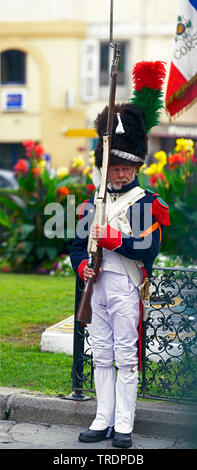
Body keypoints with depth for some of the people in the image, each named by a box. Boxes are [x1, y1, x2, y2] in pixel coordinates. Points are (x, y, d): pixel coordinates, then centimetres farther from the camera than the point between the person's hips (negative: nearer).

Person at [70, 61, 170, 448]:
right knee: (101, 355, 10)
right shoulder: (93, 203, 13)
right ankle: (103, 420, 18)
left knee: (126, 355, -1)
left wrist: (112, 238, -18)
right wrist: (82, 266, -6)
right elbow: (78, 244, 14)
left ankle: (124, 426, 5)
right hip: (96, 285, 6)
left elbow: (148, 248, -13)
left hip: (125, 285, -5)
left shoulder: (147, 203, -3)